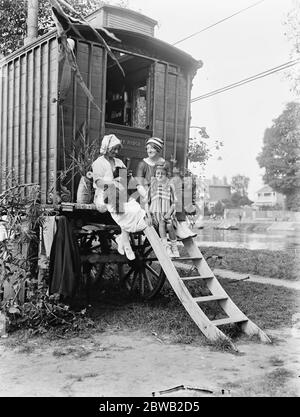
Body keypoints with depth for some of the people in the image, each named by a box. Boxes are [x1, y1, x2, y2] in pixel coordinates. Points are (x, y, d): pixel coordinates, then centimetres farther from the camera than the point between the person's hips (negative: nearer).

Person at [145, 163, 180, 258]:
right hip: (155, 213, 0)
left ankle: (175, 248, -13)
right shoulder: (151, 187, 12)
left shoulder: (170, 187, 10)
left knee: (169, 225, -29)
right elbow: (147, 204, 10)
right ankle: (166, 248, -34)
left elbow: (173, 204, 8)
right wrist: (149, 216, -4)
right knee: (161, 223, -31)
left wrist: (169, 213, -9)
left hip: (167, 214, 0)